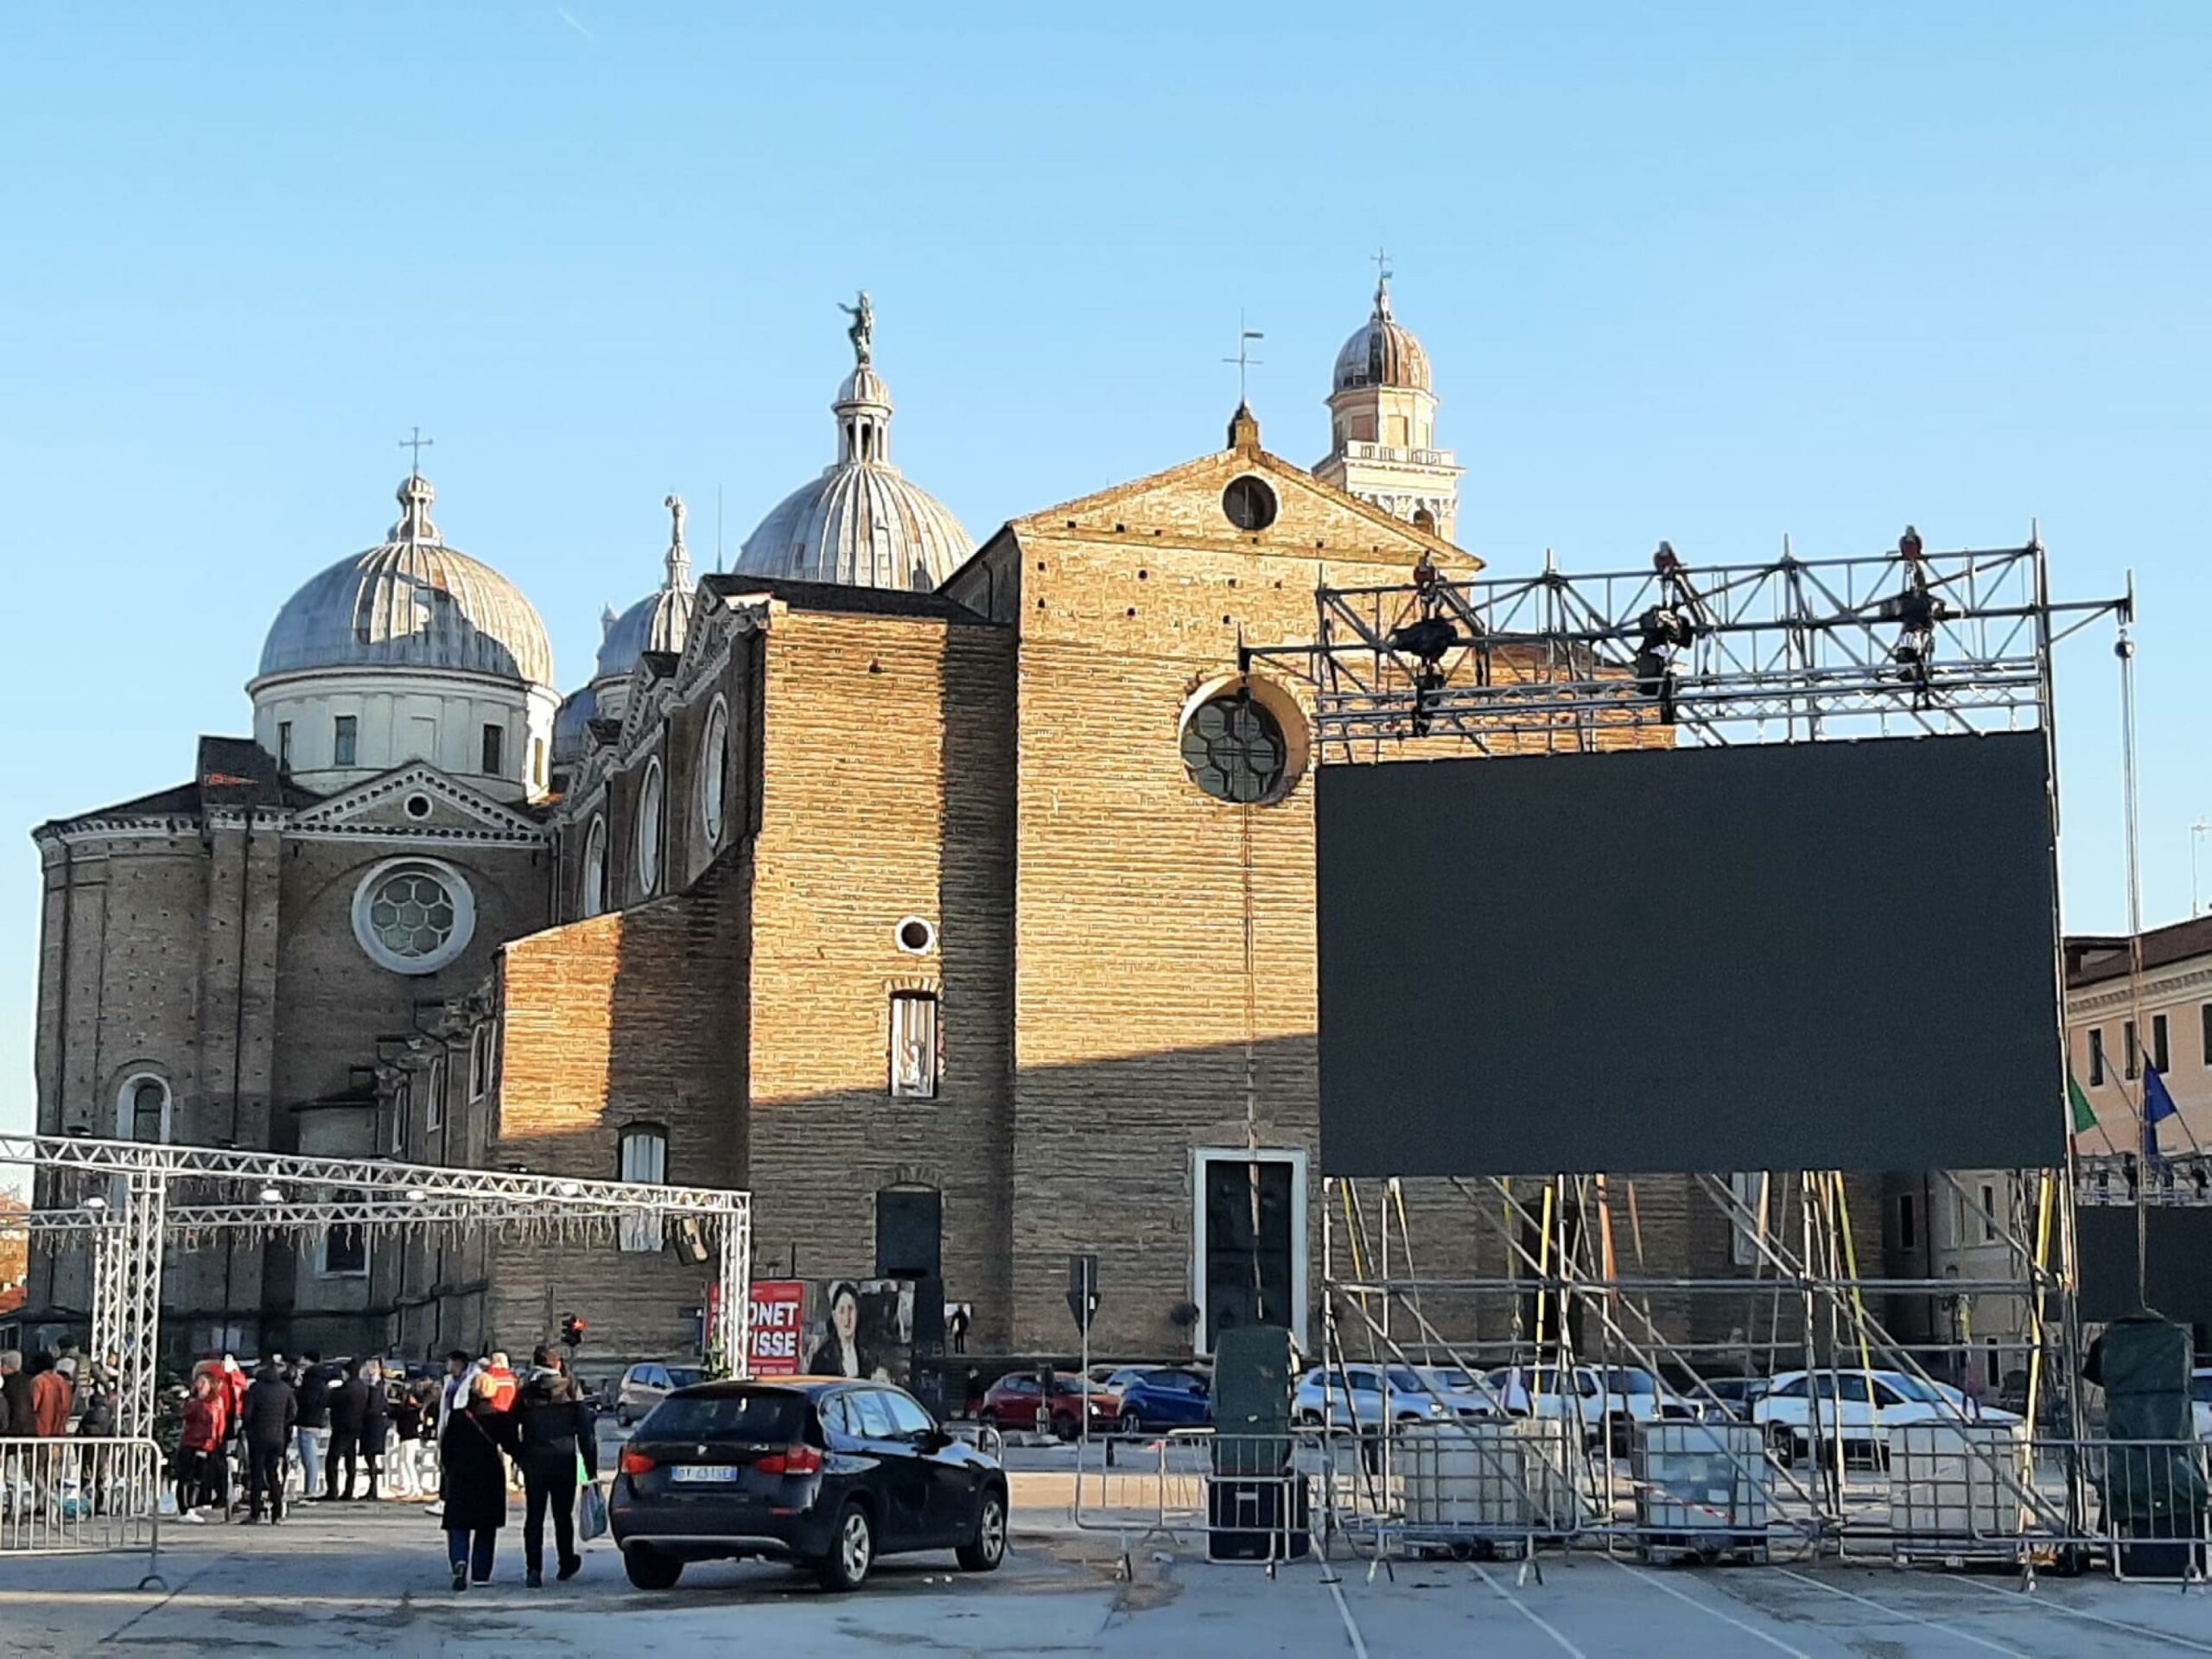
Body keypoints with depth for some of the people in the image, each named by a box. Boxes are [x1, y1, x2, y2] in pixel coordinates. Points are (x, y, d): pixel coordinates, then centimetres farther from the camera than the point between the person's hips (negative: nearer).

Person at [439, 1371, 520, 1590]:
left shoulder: (456, 1417, -3)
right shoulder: (501, 1418, -5)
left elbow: (446, 1450, 0)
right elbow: (511, 1447, -3)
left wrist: (446, 1474, 12)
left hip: (460, 1476, 0)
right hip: (491, 1478, 1)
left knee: (458, 1525, 3)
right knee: (486, 1528, 11)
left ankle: (460, 1562, -22)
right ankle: (481, 1573, 10)